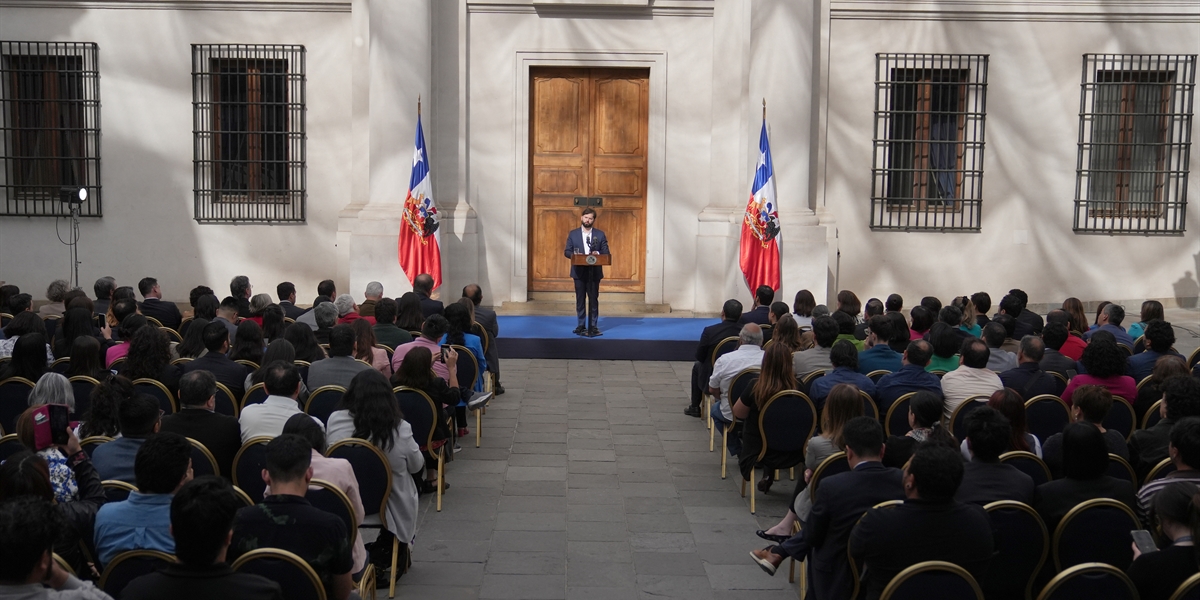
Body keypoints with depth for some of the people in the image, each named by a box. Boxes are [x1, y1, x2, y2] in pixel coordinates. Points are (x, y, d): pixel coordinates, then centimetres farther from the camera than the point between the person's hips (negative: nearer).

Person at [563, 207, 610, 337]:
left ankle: (593, 326, 7)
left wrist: (597, 253, -18)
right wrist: (574, 254, -17)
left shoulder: (600, 234, 5)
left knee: (593, 300, 1)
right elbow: (566, 251, 3)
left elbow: (606, 252, 3)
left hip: (594, 272, 0)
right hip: (579, 272, 0)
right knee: (580, 300, 6)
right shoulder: (573, 234, 5)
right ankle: (580, 326, 13)